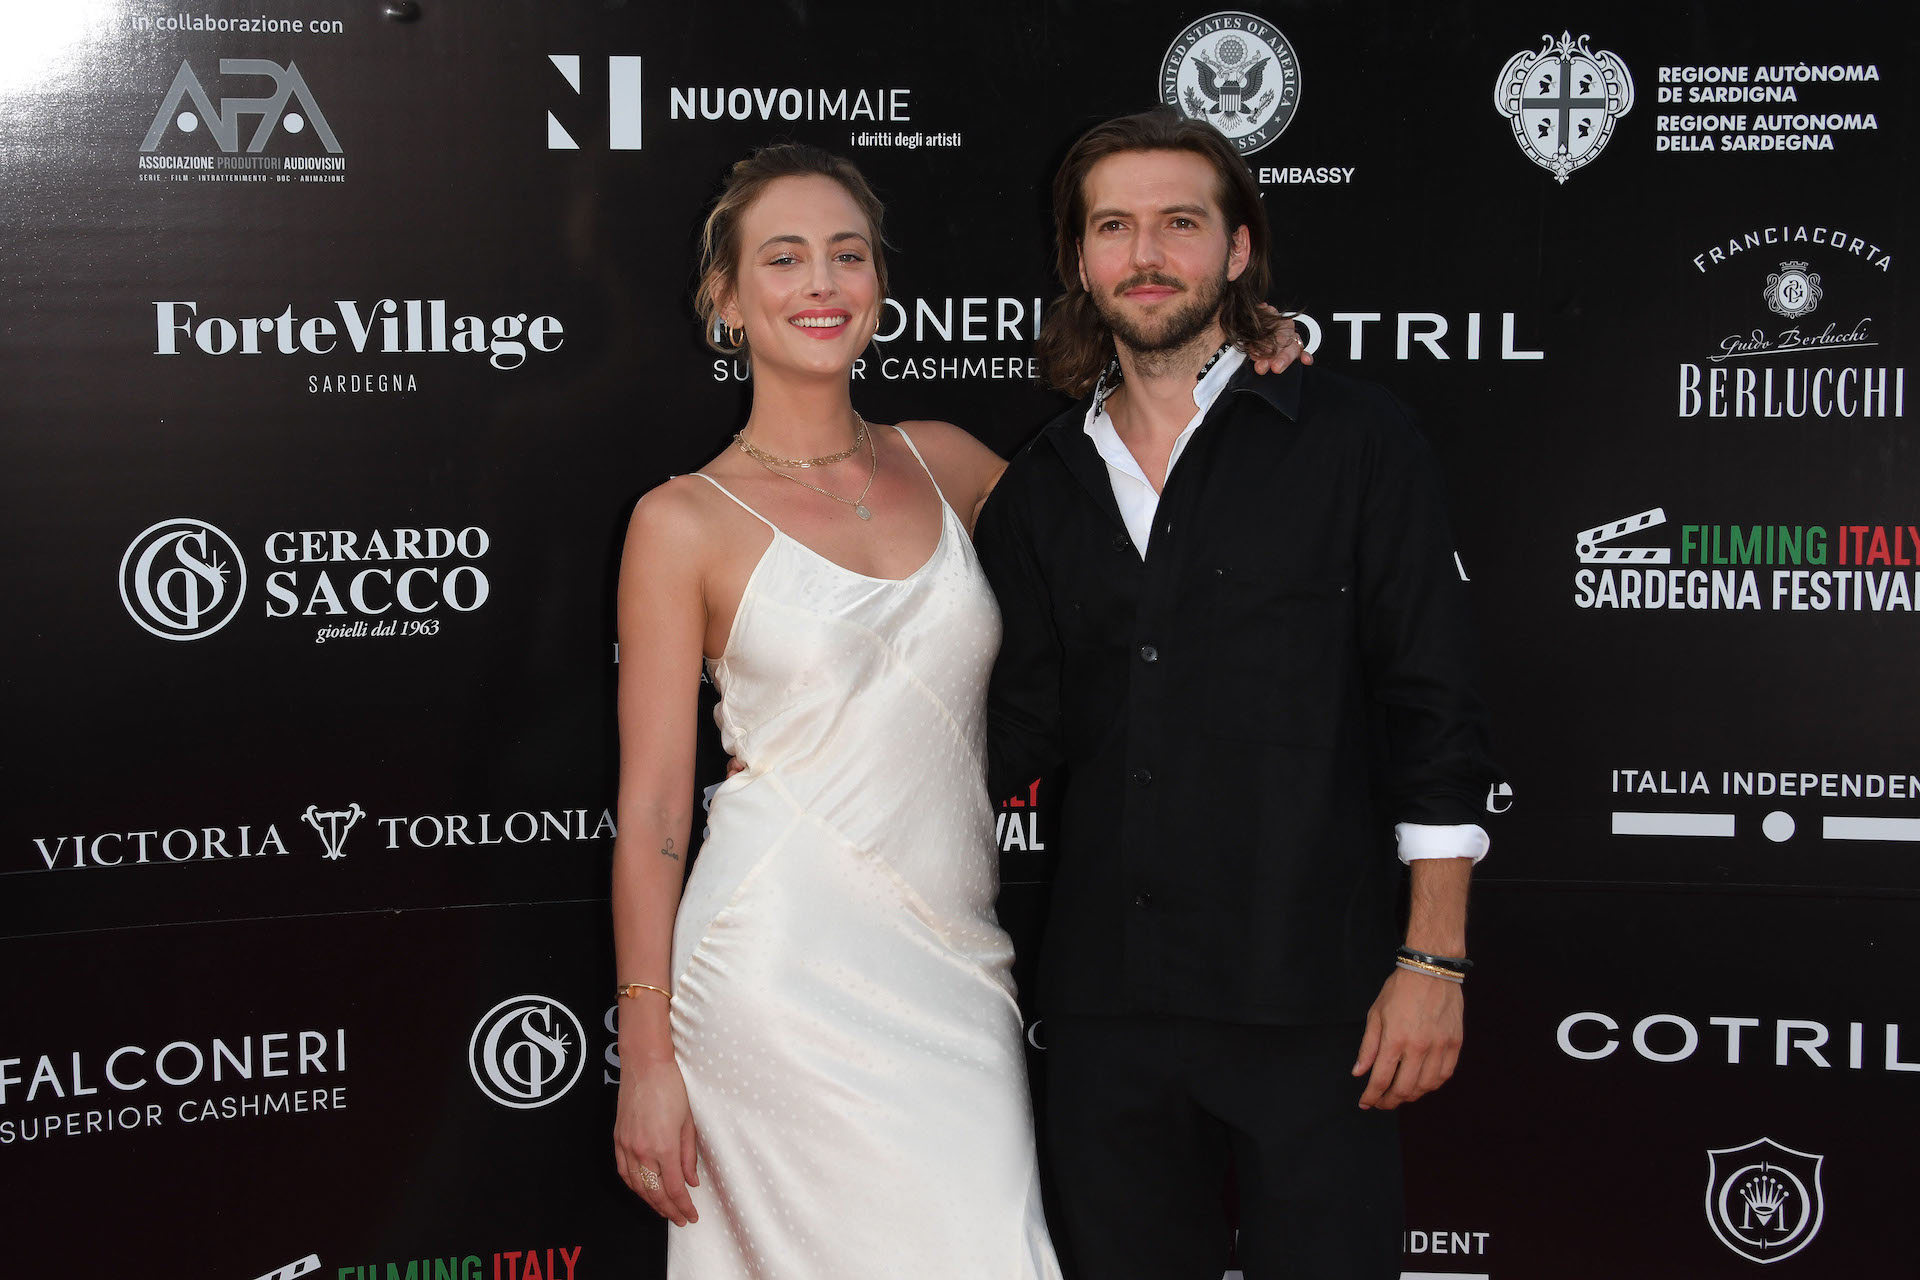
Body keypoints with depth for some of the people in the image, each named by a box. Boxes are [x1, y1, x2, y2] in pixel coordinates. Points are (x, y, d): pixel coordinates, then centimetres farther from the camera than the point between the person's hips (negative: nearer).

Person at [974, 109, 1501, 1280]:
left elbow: (1434, 711, -3)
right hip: (1108, 1003, 4)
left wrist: (1434, 961, -8)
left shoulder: (1352, 438, 1)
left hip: (1309, 1002, -4)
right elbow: (1017, 725, 13)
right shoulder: (1043, 487, 13)